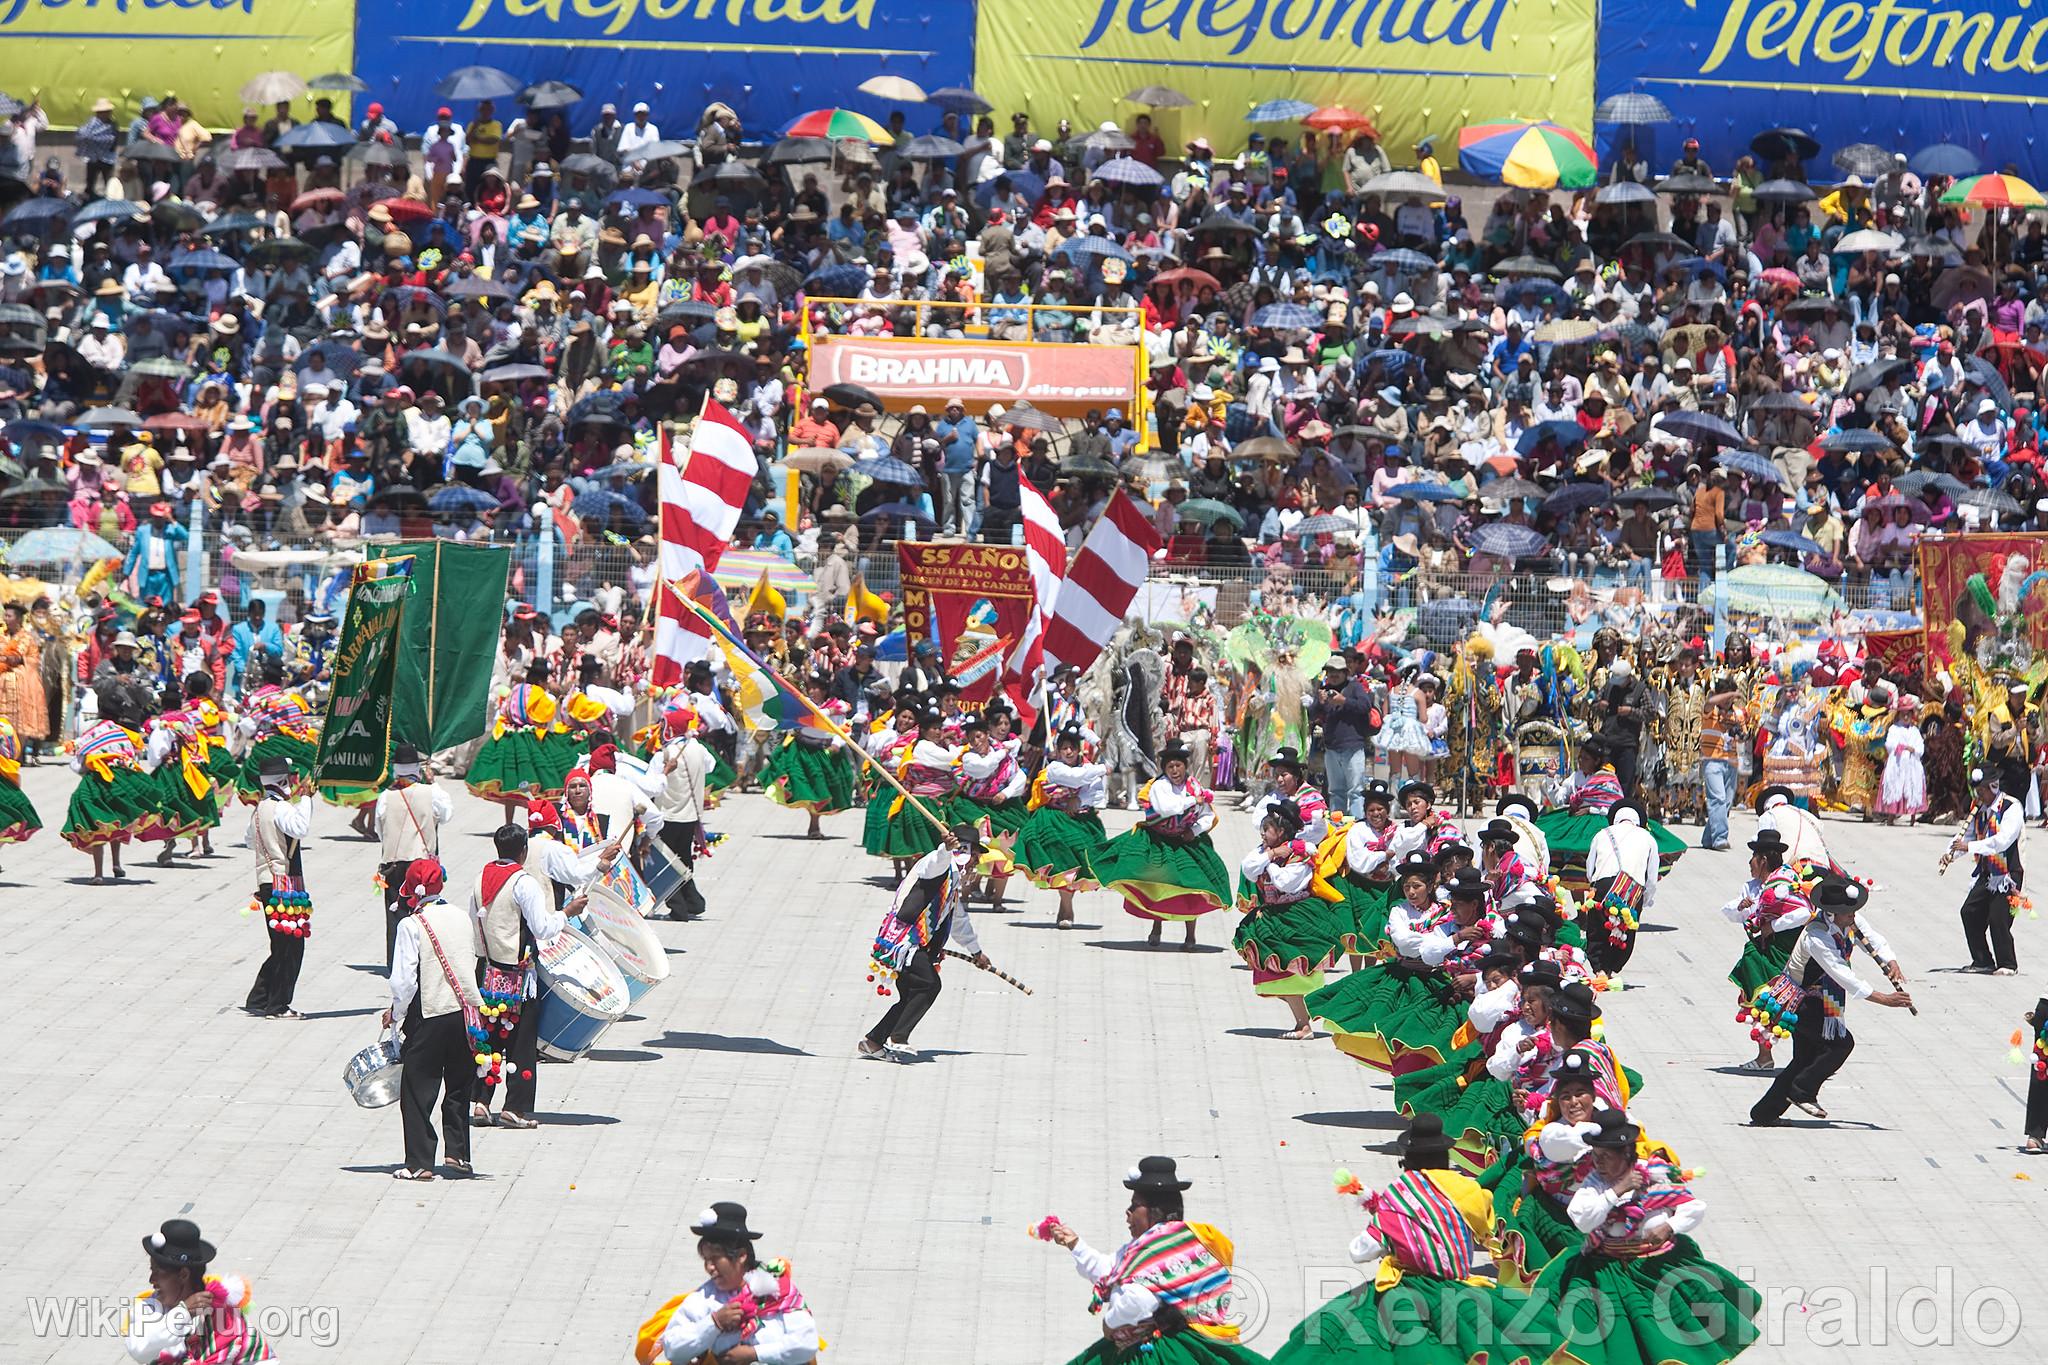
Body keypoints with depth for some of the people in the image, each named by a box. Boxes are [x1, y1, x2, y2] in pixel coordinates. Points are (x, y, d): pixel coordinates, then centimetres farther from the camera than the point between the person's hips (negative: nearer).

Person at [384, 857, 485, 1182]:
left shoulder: (411, 925, -12)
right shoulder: (461, 917, 4)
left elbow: (404, 980, -14)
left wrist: (395, 1013, 0)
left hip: (430, 1014, -5)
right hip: (466, 1011, 5)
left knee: (418, 1091, 3)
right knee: (459, 1087, 18)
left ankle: (419, 1163, 1)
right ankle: (458, 1153, 17)